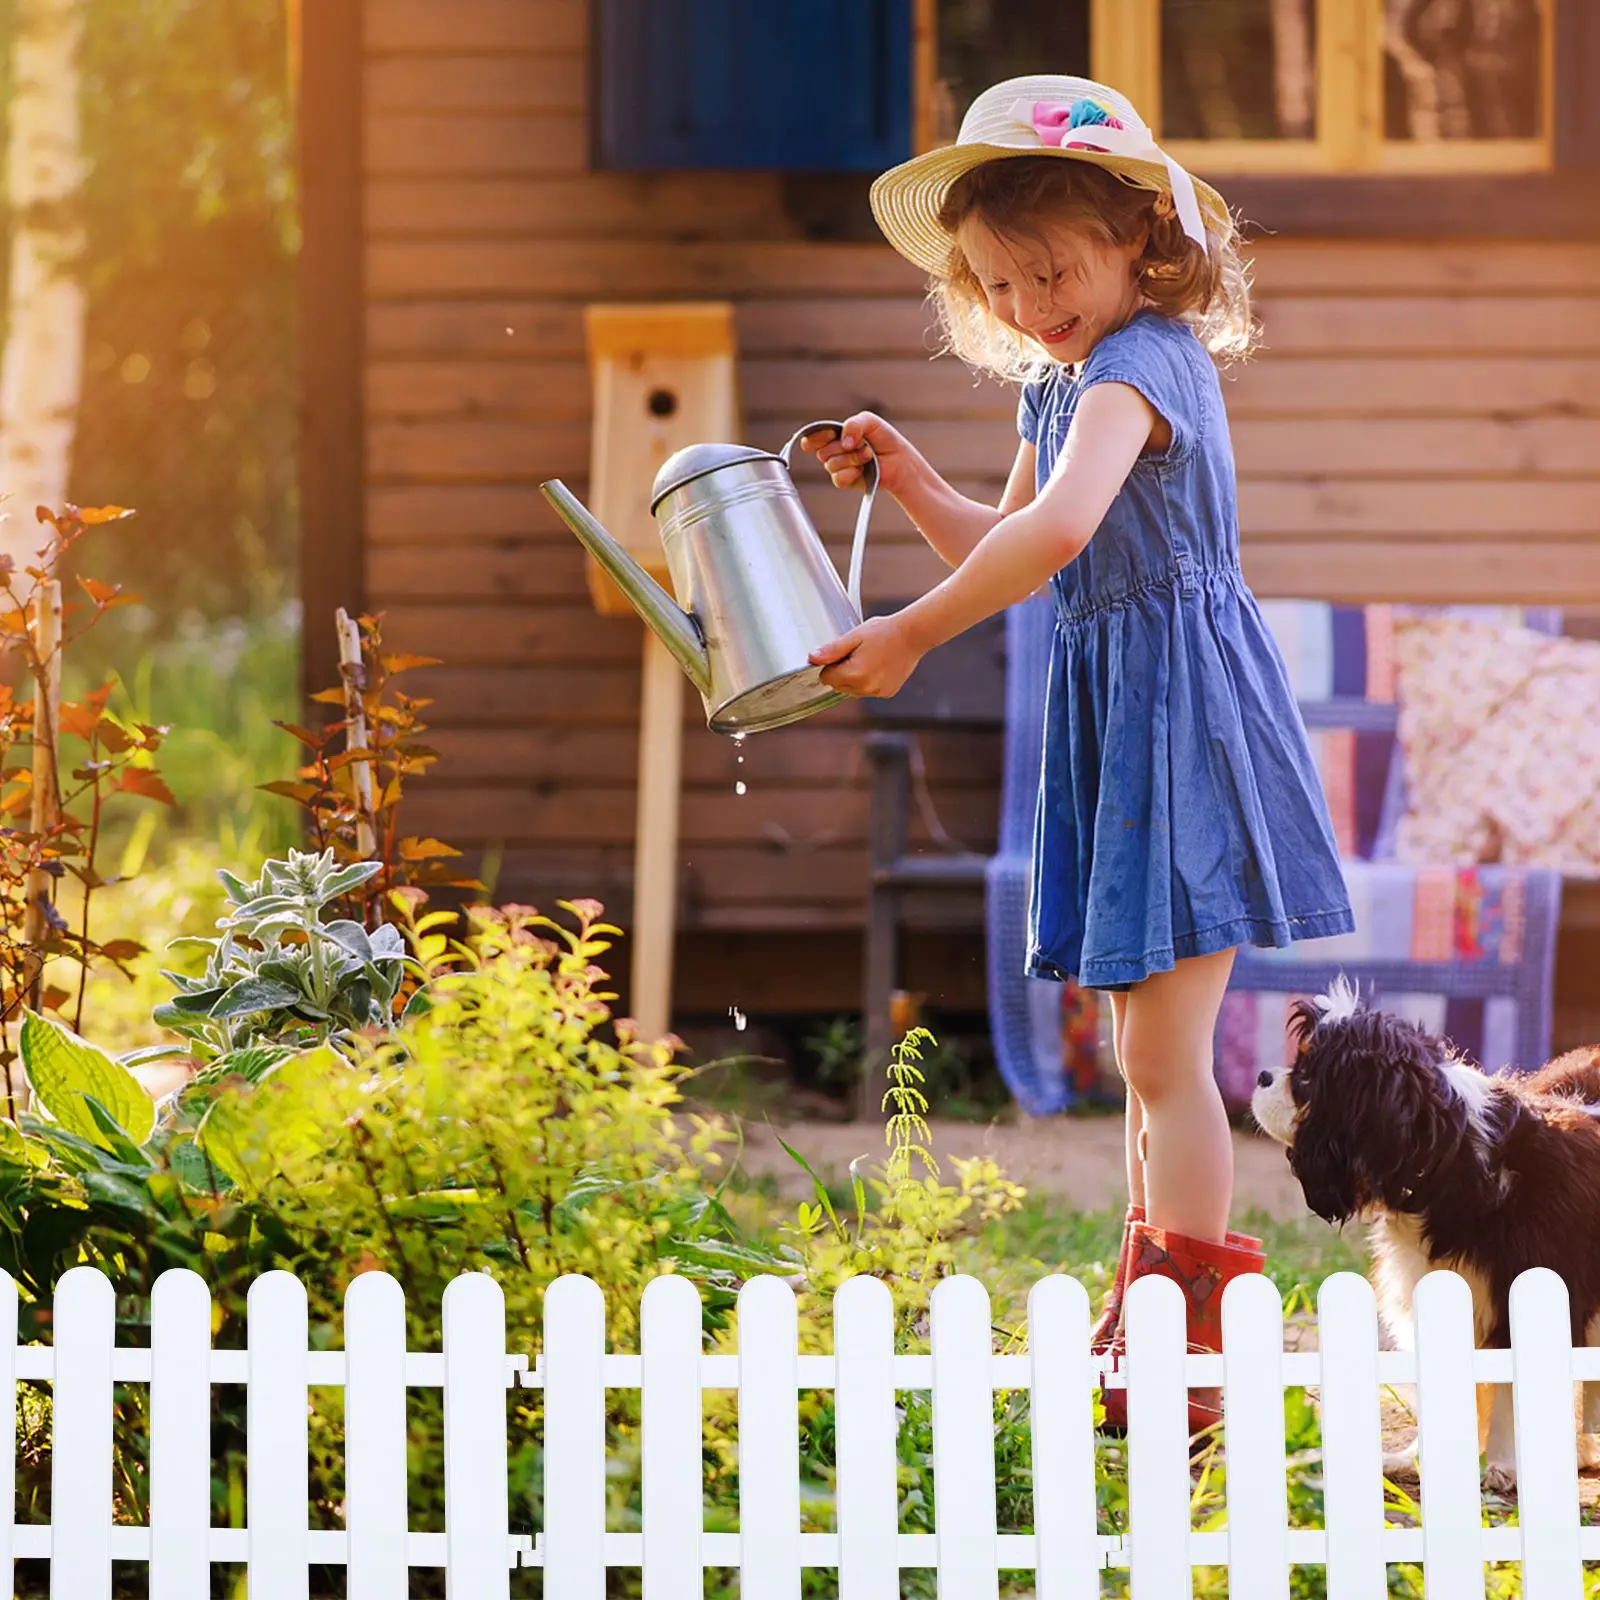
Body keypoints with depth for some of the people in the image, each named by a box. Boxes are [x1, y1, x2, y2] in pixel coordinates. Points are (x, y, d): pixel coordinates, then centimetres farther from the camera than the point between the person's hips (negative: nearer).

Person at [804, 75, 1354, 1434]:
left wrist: (912, 636, -28)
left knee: (1163, 1051, -11)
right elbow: (1007, 548, 26)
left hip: (1185, 705, -10)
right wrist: (907, 479, 10)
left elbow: (1059, 529, -34)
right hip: (1114, 713, 10)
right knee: (1150, 1052, 16)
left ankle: (1194, 1346, -8)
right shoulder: (1059, 385, 14)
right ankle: (1153, 1315, 24)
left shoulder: (1139, 363, -17)